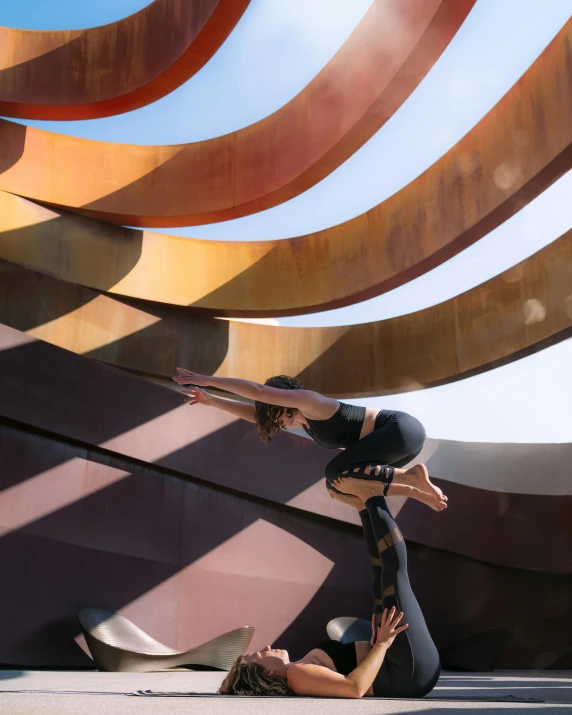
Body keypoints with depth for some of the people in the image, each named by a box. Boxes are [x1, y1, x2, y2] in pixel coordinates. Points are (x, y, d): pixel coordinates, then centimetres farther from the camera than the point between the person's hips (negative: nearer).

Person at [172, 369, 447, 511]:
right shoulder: (303, 417, 14)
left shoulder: (309, 401, -14)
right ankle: (418, 493, 12)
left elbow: (257, 392, -23)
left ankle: (412, 476, -17)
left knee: (335, 473, -18)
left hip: (402, 429, -10)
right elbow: (255, 413, 15)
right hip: (396, 436, 10)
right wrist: (211, 400, 11)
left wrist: (208, 380, -18)